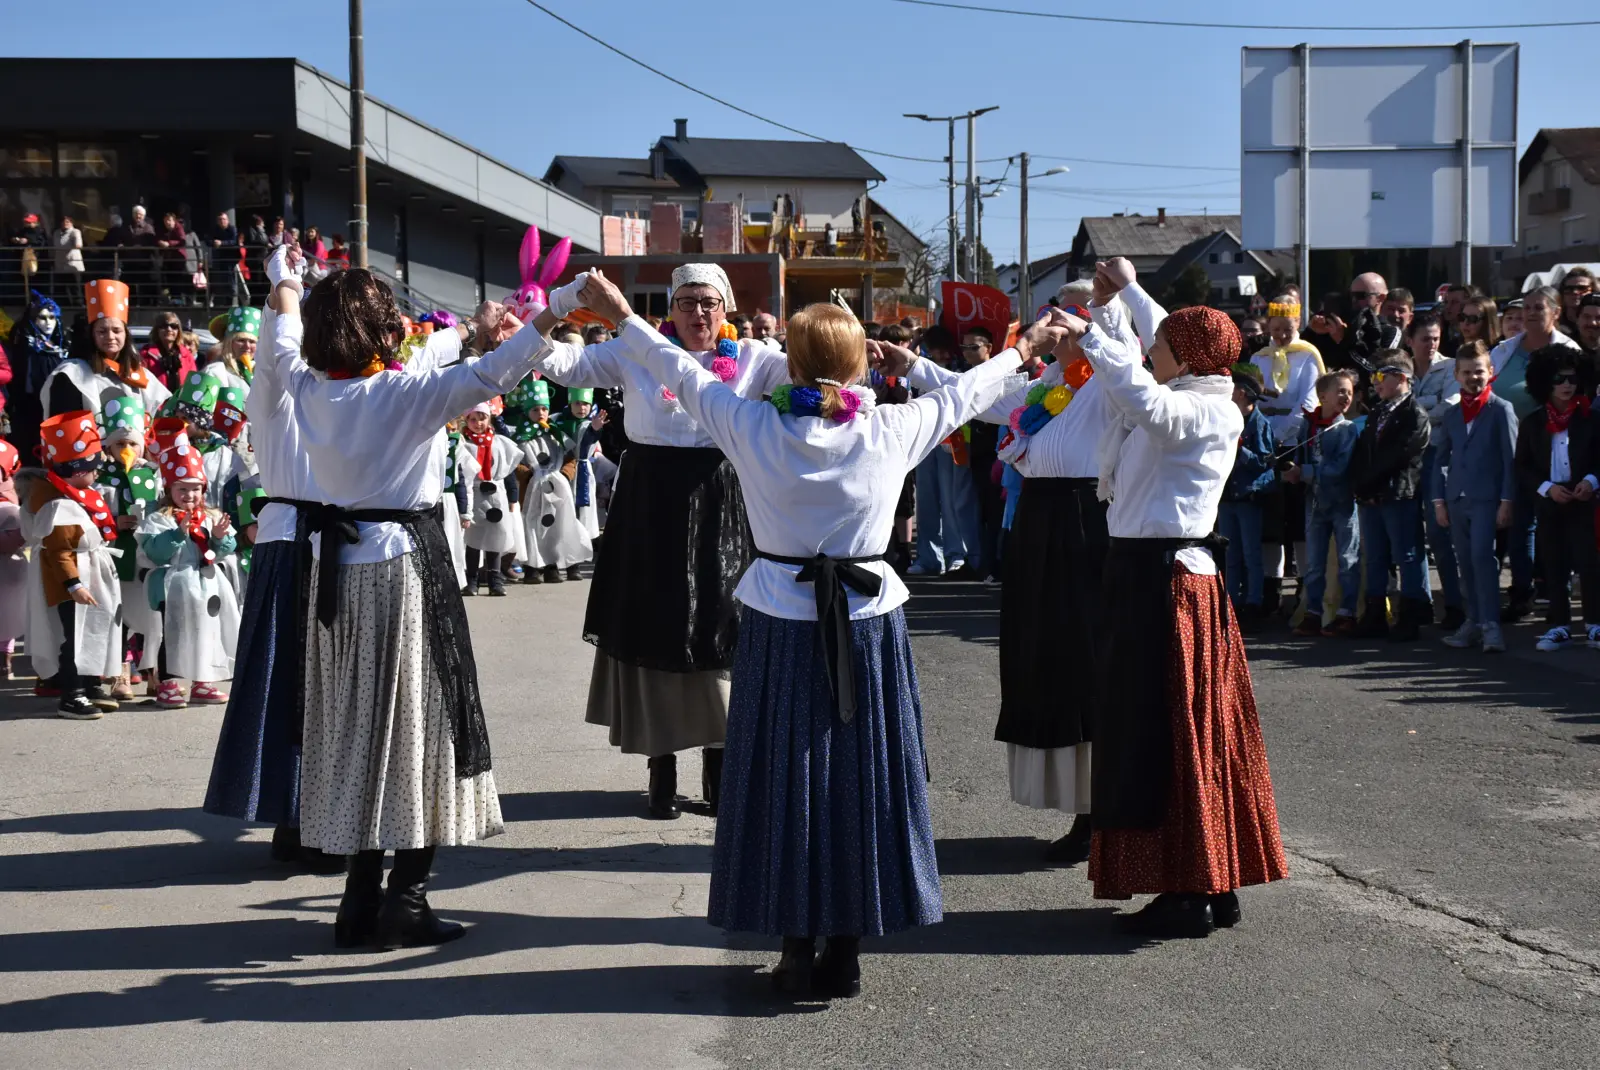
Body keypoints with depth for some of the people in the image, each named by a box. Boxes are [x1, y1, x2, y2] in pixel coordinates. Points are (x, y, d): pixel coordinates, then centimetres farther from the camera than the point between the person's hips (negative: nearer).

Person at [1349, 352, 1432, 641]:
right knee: (1375, 558, 11)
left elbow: (1397, 454, -15)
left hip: (1399, 495, -8)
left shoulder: (1414, 415, -6)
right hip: (1370, 497, 8)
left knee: (1408, 557, -3)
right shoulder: (1376, 414, 20)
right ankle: (1375, 615, 17)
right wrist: (1359, 486, 0)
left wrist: (1367, 482, -12)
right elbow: (1361, 452, 14)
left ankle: (1411, 617, 2)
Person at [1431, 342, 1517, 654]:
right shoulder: (1452, 415, 15)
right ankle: (1474, 622, 15)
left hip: (1486, 498, -5)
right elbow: (1440, 459, 17)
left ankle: (1491, 625, -15)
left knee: (1482, 556, -15)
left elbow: (1511, 459, -4)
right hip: (1457, 499, 5)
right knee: (1466, 563, 8)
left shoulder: (1501, 410, 0)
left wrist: (1506, 502, -10)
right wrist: (1438, 500, 9)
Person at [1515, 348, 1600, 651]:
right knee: (1554, 567, 6)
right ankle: (1558, 626, 13)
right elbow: (1522, 467, 5)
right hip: (1548, 502, 2)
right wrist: (1547, 488, -10)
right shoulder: (1532, 424, 5)